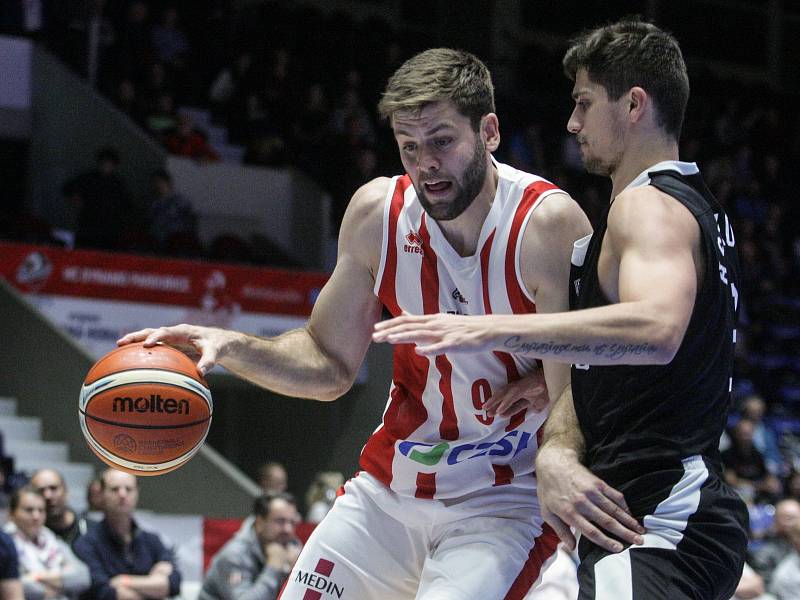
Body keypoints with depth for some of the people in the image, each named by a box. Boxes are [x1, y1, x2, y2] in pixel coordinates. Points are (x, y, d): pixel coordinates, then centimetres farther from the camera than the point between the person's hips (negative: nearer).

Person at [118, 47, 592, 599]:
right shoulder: (378, 211, -4)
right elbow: (331, 365, 5)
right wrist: (229, 346, -8)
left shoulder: (549, 223, -20)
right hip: (391, 486, 5)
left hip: (508, 497, -5)